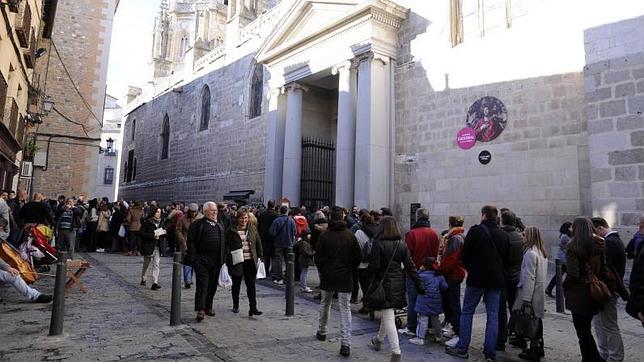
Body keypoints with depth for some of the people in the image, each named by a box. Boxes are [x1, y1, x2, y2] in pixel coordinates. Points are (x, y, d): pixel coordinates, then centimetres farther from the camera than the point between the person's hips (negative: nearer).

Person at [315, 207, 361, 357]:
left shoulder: (324, 236, -8)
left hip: (327, 277, 1)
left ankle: (322, 332, 38)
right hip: (345, 277, 0)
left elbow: (318, 257, -4)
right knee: (345, 309, 2)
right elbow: (357, 258, 0)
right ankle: (345, 344, -4)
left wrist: (322, 271, 11)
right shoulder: (351, 236, -5)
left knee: (325, 304, 21)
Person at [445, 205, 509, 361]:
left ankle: (462, 348, 10)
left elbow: (464, 255, -7)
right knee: (493, 315, 9)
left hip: (477, 278, -4)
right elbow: (506, 258, 12)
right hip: (496, 280, 5)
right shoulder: (504, 235, 6)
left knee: (467, 312, 6)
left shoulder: (476, 231, -10)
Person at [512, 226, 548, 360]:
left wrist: (526, 299, -18)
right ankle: (538, 348, 26)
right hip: (540, 292, 9)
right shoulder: (542, 252, 10)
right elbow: (542, 275, 14)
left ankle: (533, 351, 7)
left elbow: (529, 277, -20)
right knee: (537, 320, 16)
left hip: (532, 293, -9)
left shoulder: (530, 253, -17)